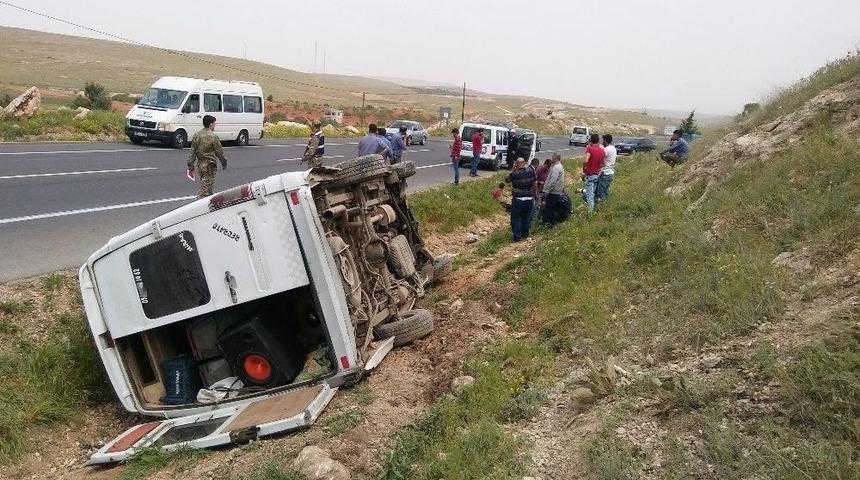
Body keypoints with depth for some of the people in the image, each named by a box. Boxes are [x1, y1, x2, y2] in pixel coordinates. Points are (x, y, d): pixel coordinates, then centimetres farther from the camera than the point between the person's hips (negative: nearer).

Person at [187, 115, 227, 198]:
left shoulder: (197, 135, 5)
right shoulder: (213, 137, -15)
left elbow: (192, 152, 7)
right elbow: (219, 152, -9)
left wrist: (191, 167, 10)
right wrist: (224, 163, 8)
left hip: (199, 165, 7)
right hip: (209, 166, -7)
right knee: (205, 188, -5)